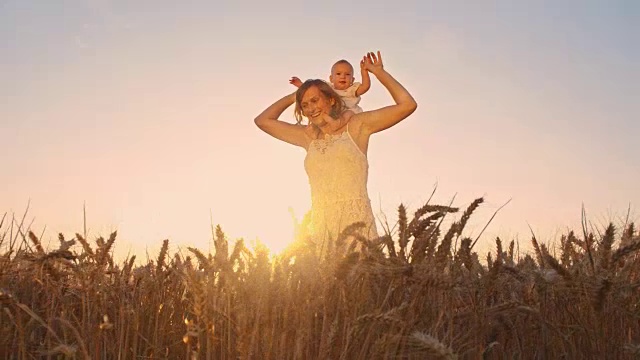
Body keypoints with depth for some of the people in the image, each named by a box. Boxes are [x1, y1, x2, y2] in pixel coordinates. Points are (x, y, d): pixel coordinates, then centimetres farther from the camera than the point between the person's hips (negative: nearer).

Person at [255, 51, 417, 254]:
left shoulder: (356, 126, 10)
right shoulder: (308, 136, 21)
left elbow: (407, 105, 3)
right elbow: (262, 120, 30)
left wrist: (378, 72, 10)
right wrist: (293, 97, 31)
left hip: (356, 223, -3)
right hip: (320, 227, 4)